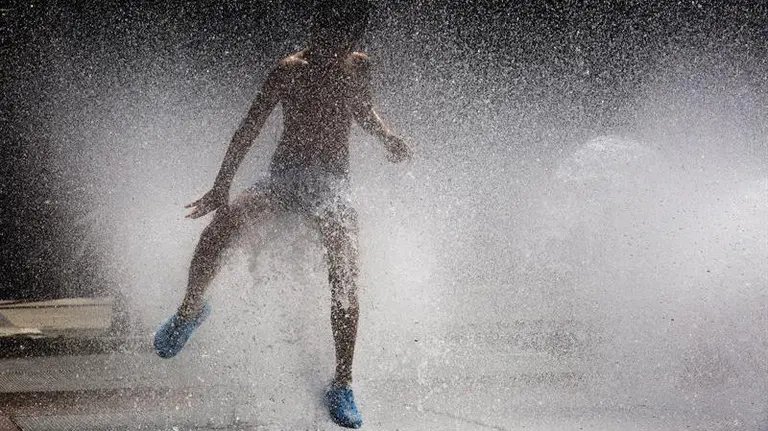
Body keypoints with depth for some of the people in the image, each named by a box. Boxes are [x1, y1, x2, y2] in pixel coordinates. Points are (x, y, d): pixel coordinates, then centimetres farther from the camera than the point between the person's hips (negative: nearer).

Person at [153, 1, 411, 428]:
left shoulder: (360, 68, 5)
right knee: (224, 222, -28)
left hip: (333, 185, 2)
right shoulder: (291, 70, -5)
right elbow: (251, 126, -8)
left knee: (346, 274, -20)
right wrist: (221, 185, -14)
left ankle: (342, 385, -11)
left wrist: (389, 137, 6)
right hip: (284, 175, -1)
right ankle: (191, 309, -1)